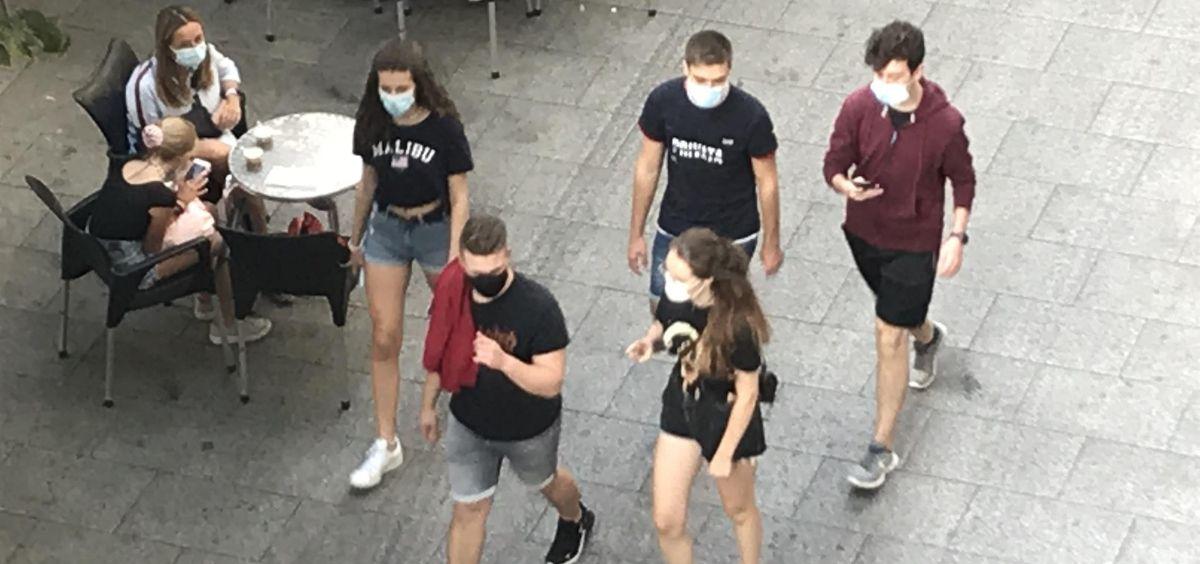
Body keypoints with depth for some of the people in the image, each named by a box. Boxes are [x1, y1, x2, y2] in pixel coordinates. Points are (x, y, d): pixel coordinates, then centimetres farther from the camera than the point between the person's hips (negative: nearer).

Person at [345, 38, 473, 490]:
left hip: (434, 229, -3)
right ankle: (386, 444, 8)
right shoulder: (373, 125, -9)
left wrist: (454, 257, -17)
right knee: (384, 340, 1)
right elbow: (368, 182, 7)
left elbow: (459, 198, -13)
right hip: (386, 229, 3)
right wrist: (357, 236, 16)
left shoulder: (443, 127, -19)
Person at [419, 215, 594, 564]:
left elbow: (551, 383, -32)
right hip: (468, 426, 2)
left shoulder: (538, 306, -34)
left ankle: (575, 521, 63)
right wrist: (428, 405, 13)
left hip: (530, 429, -2)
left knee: (545, 482, 28)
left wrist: (504, 361, -50)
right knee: (468, 511, 10)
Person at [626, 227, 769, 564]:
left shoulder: (737, 324, -35)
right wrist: (649, 342, -18)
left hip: (726, 419, -5)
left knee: (738, 509, 24)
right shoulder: (675, 296, -20)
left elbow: (747, 394, -22)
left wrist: (725, 454, -14)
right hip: (681, 407, 5)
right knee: (667, 522, 11)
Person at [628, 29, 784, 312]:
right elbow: (647, 168, -5)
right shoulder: (663, 100, -18)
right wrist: (636, 233, 2)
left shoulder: (750, 116, -25)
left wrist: (771, 244, -1)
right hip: (674, 229, 3)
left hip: (733, 237, -3)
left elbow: (767, 182, -11)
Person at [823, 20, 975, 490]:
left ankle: (882, 449, 5)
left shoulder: (945, 123, -22)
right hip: (864, 233, 4)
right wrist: (847, 186, -33)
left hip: (915, 242, -4)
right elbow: (834, 165, -10)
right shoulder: (859, 107, -18)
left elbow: (962, 181, -6)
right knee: (899, 314, 28)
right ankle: (927, 338, 66)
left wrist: (957, 236, -14)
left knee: (889, 336, -4)